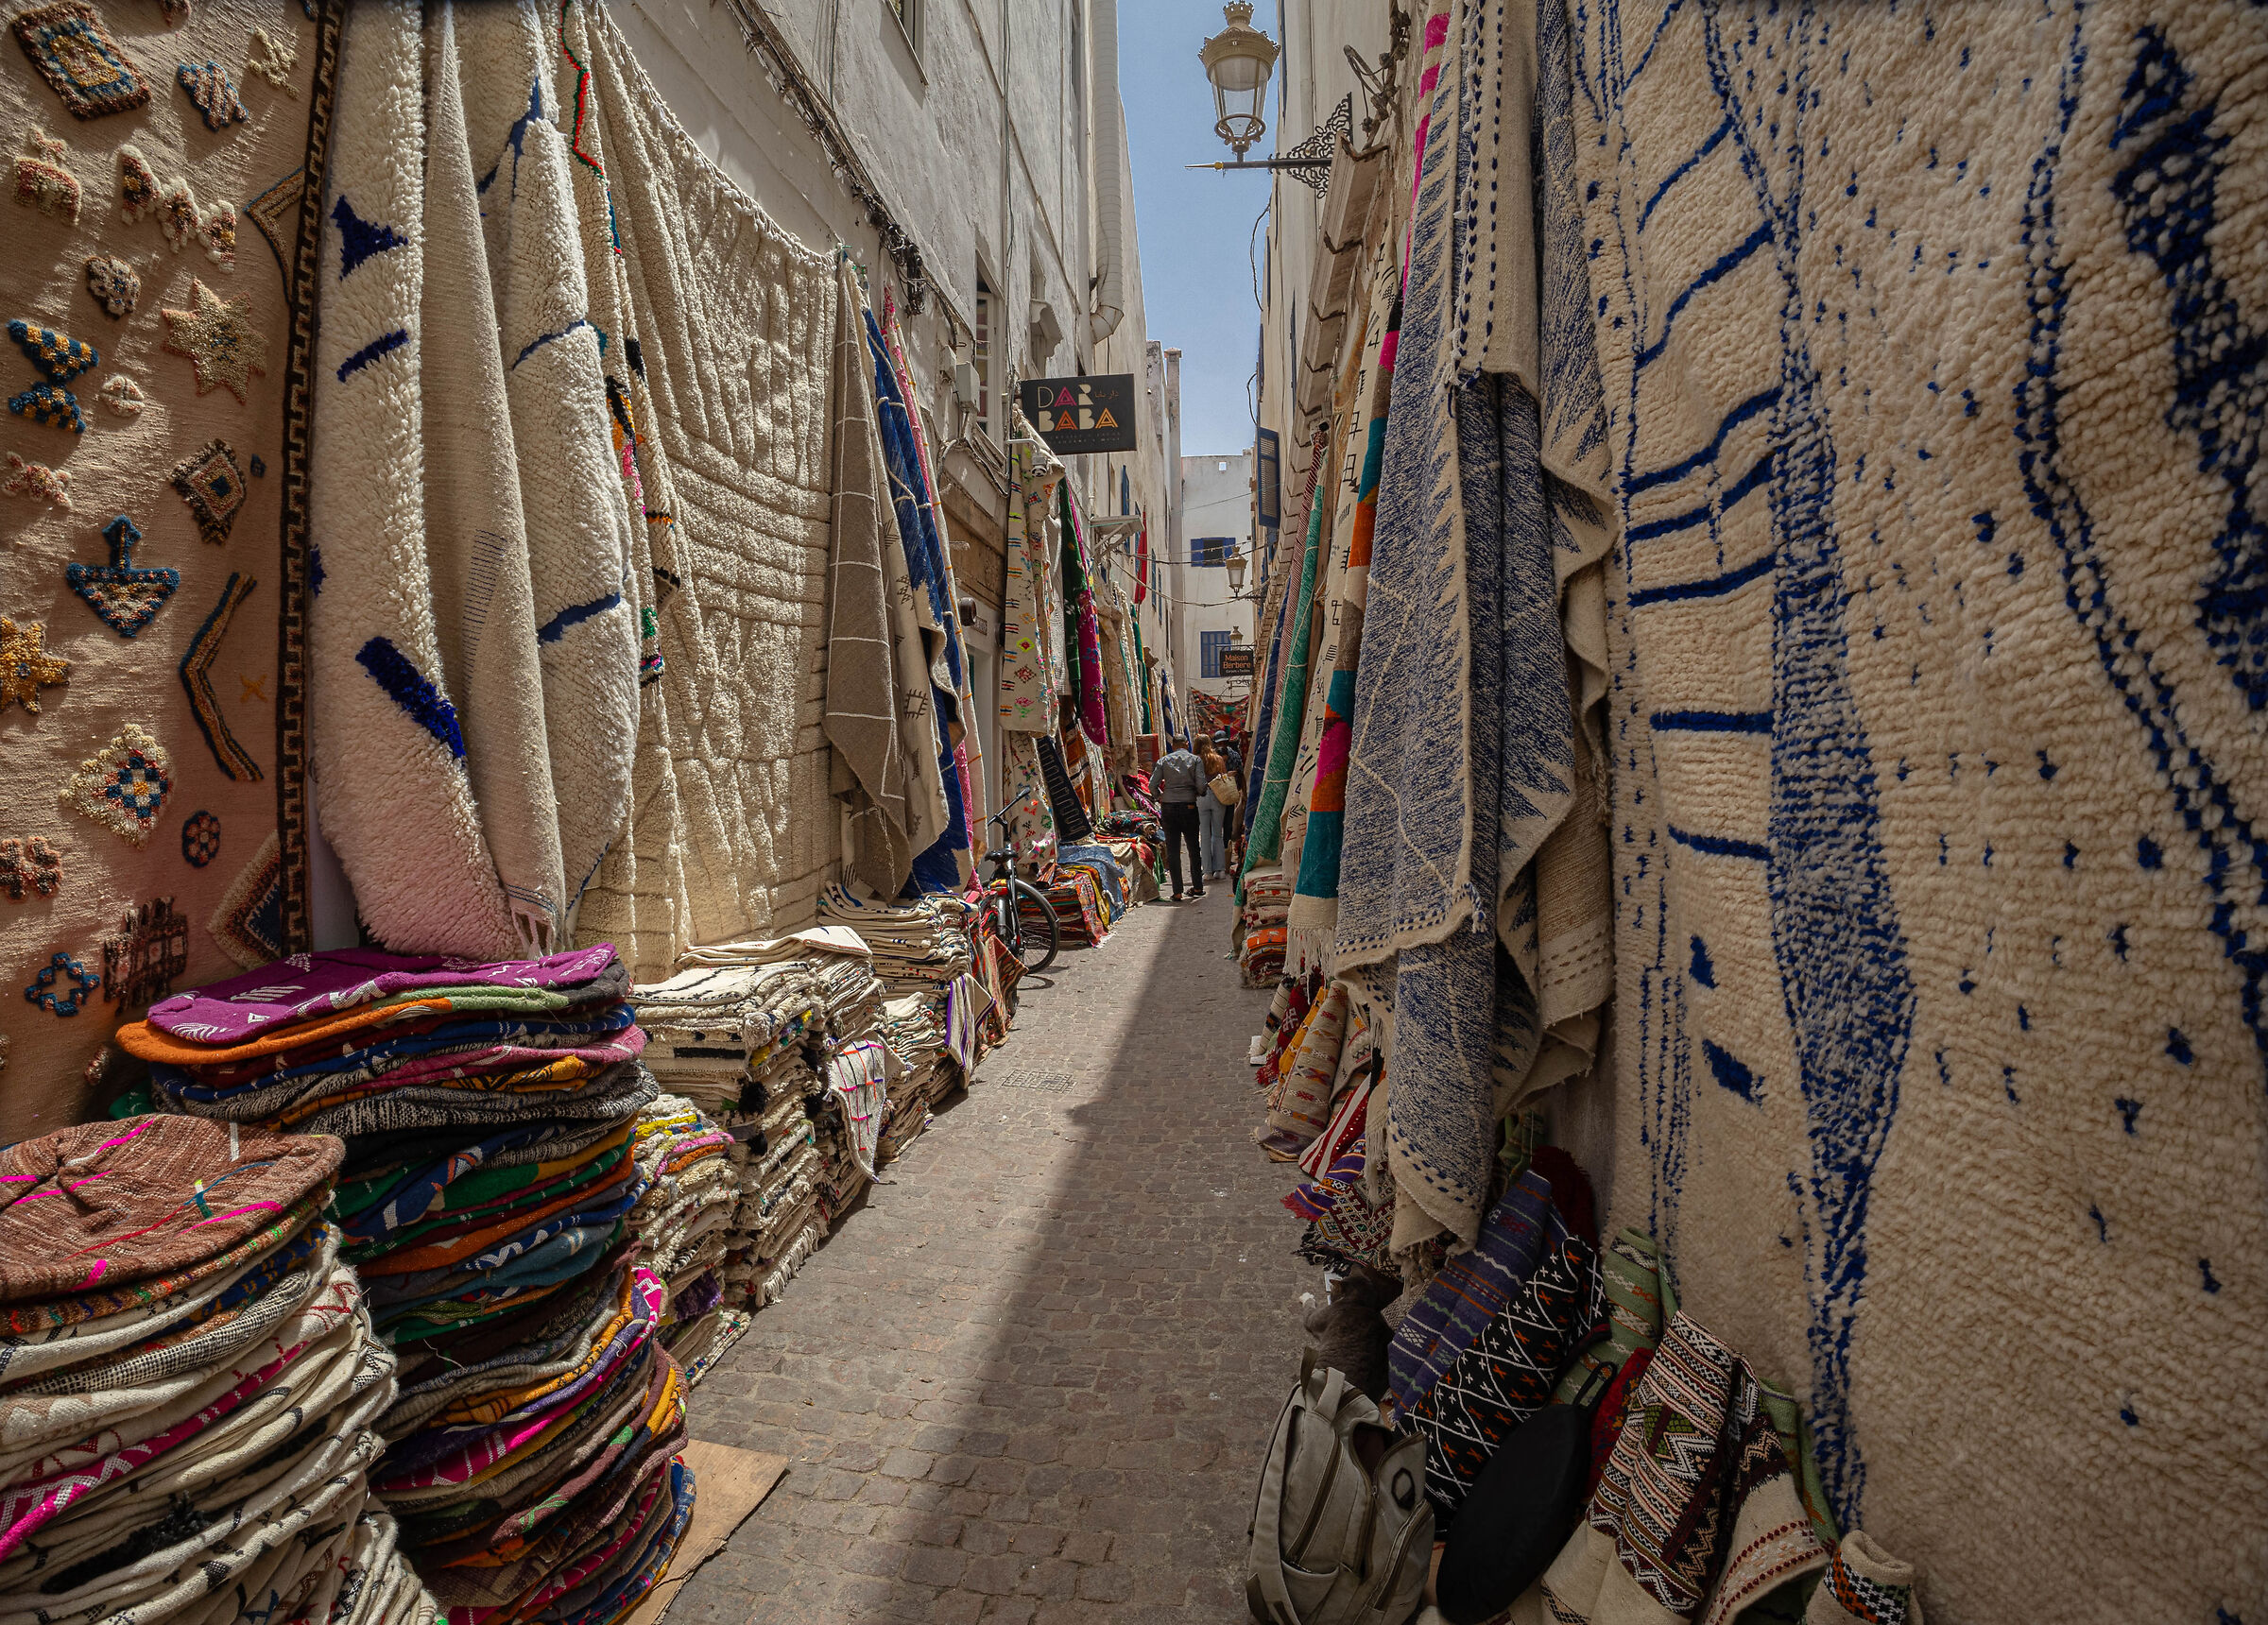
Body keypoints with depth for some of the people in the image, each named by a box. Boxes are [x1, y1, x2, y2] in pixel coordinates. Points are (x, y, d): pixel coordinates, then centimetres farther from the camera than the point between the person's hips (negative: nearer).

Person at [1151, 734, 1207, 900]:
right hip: (1188, 806, 0)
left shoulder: (1164, 760, 5)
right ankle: (1198, 886, 22)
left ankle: (1177, 891, 0)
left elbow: (1152, 785, -1)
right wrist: (1202, 794, 13)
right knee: (1193, 847, 14)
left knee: (1172, 849, 4)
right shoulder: (1195, 759, 2)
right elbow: (1201, 785, -9)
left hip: (1168, 807, 0)